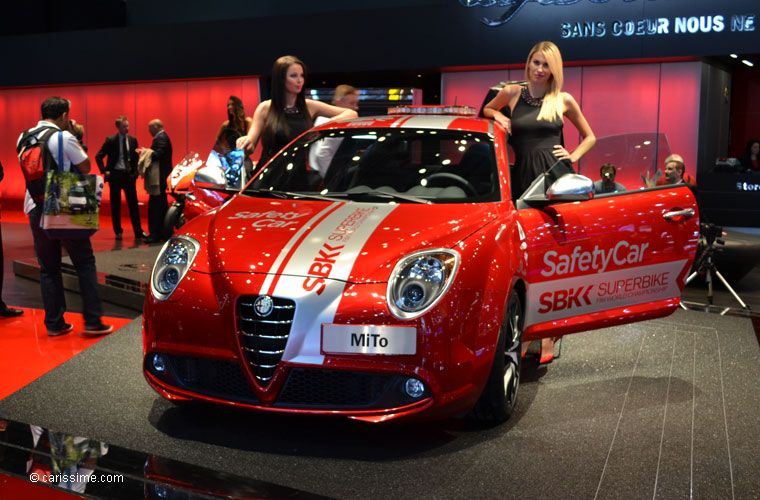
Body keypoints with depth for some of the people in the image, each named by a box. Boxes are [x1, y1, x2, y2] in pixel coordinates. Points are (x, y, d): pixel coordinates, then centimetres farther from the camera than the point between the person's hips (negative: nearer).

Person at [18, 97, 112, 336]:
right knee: (85, 263, 4)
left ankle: (54, 323, 13)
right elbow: (85, 167, -3)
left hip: (35, 208, 5)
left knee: (48, 268, 10)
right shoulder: (64, 138, -10)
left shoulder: (25, 137, 8)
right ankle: (92, 321, 2)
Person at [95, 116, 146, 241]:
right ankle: (118, 232, 12)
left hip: (129, 175, 2)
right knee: (115, 205, 4)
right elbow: (98, 156, -1)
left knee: (133, 203, 2)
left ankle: (138, 231, 6)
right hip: (115, 175, -2)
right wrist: (104, 171, -9)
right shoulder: (111, 140, -4)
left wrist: (135, 172, 2)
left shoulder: (133, 140, 6)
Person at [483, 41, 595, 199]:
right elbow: (486, 110, 30)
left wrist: (572, 157, 5)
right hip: (524, 172, 1)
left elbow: (590, 138, 20)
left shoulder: (564, 100, 9)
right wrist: (497, 115, 9)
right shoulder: (512, 93, 9)